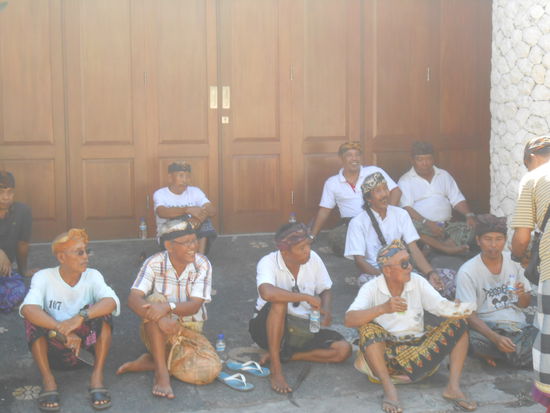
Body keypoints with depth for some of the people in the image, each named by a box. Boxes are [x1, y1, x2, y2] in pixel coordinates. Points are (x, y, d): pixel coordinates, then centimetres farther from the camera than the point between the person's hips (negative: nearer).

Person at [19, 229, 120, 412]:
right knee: (34, 317, -25)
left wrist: (81, 317, -43)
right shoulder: (44, 277, -12)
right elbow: (27, 308, -31)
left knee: (100, 310, -23)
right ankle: (47, 378, -20)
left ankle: (97, 376, -21)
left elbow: (112, 301, -27)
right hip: (52, 349, -1)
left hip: (86, 344, 1)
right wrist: (63, 331, -42)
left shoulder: (92, 276, -7)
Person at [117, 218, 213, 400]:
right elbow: (133, 299, -22)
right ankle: (161, 372, -29)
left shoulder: (202, 264, -10)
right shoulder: (154, 263, -12)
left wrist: (168, 307, -40)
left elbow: (194, 306, -19)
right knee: (154, 302, -34)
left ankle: (148, 362, -9)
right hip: (157, 331, -1)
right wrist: (159, 318, -41)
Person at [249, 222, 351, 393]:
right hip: (270, 326, -5)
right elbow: (267, 293, -42)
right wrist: (307, 298, -35)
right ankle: (276, 370, -29)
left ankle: (283, 354, -9)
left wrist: (326, 311, -15)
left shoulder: (313, 259, -7)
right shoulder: (268, 263, -21)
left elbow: (325, 290, 7)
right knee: (279, 303, -37)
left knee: (343, 349, -16)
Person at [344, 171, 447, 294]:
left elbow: (413, 249, 1)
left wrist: (430, 273, -18)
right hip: (372, 273, -3)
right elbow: (359, 260, -10)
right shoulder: (358, 223, -3)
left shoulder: (401, 215, 8)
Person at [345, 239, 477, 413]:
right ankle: (389, 389, -31)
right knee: (367, 328, -32)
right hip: (385, 352, -3)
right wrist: (383, 308, -39)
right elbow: (349, 320, -25)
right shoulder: (372, 288, -10)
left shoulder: (417, 282, 1)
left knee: (458, 323, -12)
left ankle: (453, 387, -20)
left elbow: (441, 305, -7)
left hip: (417, 348, 4)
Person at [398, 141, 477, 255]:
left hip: (446, 225, 5)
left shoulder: (444, 175, 19)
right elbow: (407, 208, -10)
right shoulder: (405, 181, 4)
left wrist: (470, 215, -6)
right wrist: (427, 223, -25)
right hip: (423, 227, -4)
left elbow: (457, 200, 15)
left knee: (471, 228, -22)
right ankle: (446, 249, -42)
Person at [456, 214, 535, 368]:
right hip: (486, 327, -3)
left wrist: (522, 295, -10)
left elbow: (524, 304, 16)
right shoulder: (467, 272, -7)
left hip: (517, 325, 4)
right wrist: (496, 338, -29)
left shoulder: (514, 261, 7)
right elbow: (469, 315, -13)